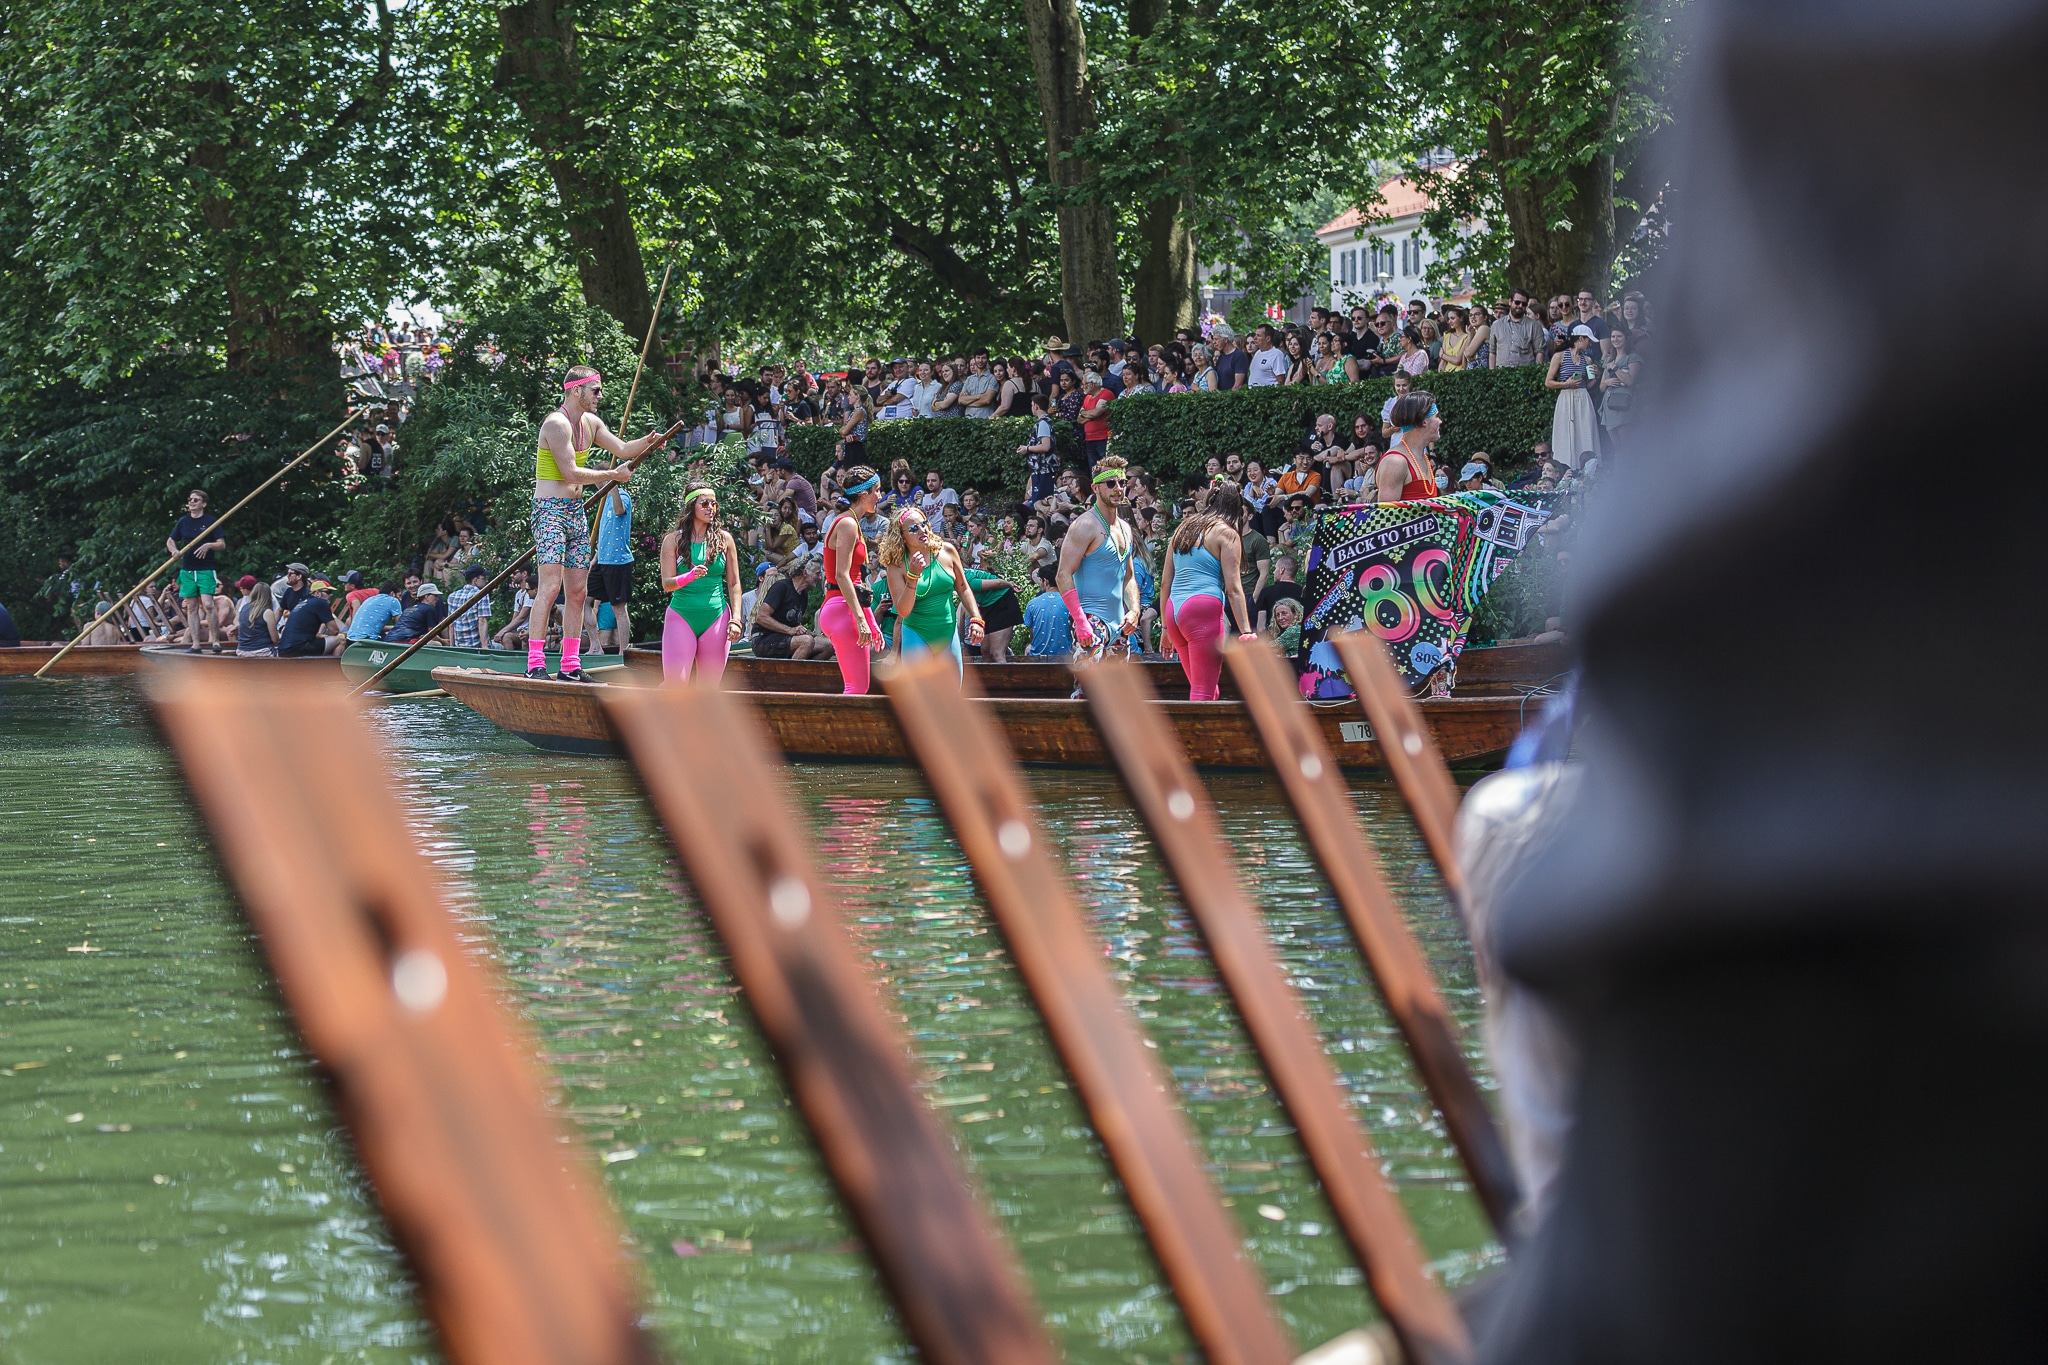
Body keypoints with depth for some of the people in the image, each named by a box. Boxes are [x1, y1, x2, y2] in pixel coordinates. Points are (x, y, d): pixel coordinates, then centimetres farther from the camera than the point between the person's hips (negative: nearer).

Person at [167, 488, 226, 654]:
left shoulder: (210, 521, 1)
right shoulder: (183, 521, 10)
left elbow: (222, 544, -1)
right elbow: (170, 541, 18)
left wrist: (209, 545, -20)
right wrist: (174, 550, -4)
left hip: (206, 570, -4)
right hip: (187, 570, 4)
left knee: (207, 604, -14)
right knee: (191, 607, 4)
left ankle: (216, 641, -9)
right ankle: (195, 644, 7)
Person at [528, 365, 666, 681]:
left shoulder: (590, 423, 14)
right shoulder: (557, 424, -15)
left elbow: (622, 449, 12)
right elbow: (570, 473, -18)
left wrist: (648, 441, -7)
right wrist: (613, 475, -10)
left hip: (575, 511, 9)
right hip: (550, 509, -9)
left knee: (577, 590, 8)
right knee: (551, 585, -17)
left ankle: (571, 666, 11)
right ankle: (535, 664, -19)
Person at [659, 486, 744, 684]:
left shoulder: (724, 539, 7)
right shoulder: (674, 540, 2)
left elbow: (734, 584, 9)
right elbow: (667, 583, -5)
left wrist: (735, 620, -1)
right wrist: (690, 576, -25)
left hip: (716, 617, 2)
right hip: (681, 616, -2)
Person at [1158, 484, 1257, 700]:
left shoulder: (1182, 529, 20)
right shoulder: (1225, 533, 2)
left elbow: (1165, 582, 20)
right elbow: (1233, 588, -6)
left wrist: (1165, 626, 25)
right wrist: (1245, 631, -8)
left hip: (1173, 609, 7)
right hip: (1204, 609, -7)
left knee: (1210, 690, 15)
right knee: (1203, 693, -9)